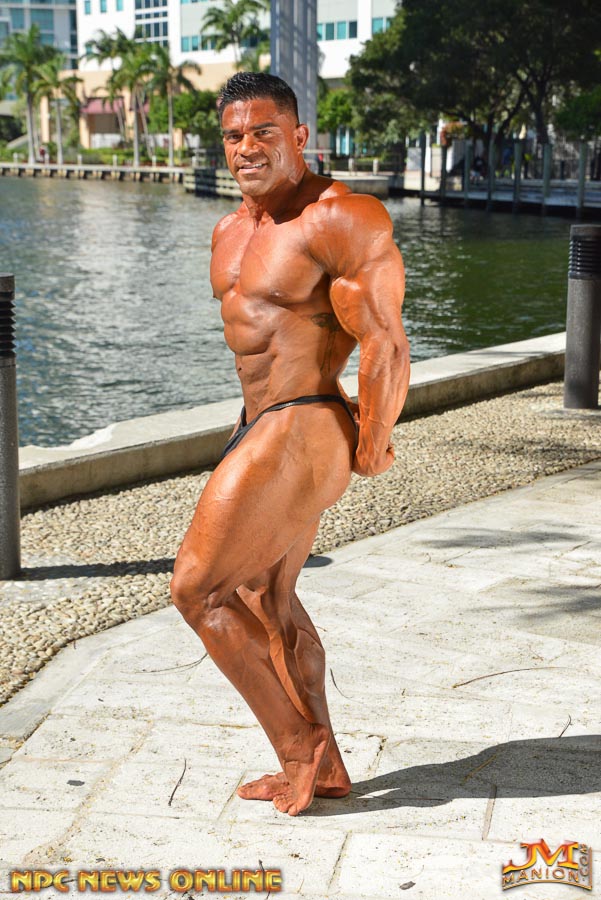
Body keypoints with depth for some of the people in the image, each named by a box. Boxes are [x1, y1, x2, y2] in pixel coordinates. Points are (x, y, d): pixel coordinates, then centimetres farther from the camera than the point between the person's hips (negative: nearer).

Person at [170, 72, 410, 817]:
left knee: (197, 589, -5)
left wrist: (370, 451, -12)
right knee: (265, 598, 19)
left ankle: (297, 744, 7)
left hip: (298, 435, -10)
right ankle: (323, 770, 31)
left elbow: (387, 345, -20)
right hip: (262, 427, 10)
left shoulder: (341, 219, -16)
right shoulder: (230, 233, 12)